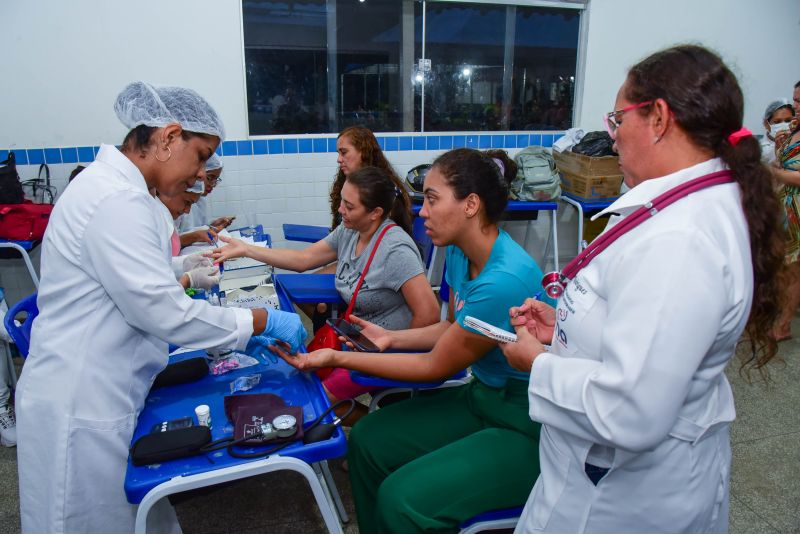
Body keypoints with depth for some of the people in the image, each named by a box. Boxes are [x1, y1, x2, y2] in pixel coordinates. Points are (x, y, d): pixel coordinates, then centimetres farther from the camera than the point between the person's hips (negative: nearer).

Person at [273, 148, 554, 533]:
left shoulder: (505, 280, -29)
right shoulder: (459, 253, -3)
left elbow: (435, 366, -18)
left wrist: (337, 358, -15)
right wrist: (390, 338, 3)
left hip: (529, 428, -8)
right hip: (483, 396, 8)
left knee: (404, 500, -20)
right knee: (368, 439, 4)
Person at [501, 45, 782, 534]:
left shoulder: (676, 240, -31)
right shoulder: (711, 204, 3)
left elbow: (630, 413, -34)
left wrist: (539, 362, -18)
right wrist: (566, 325, 2)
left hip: (625, 495, -9)